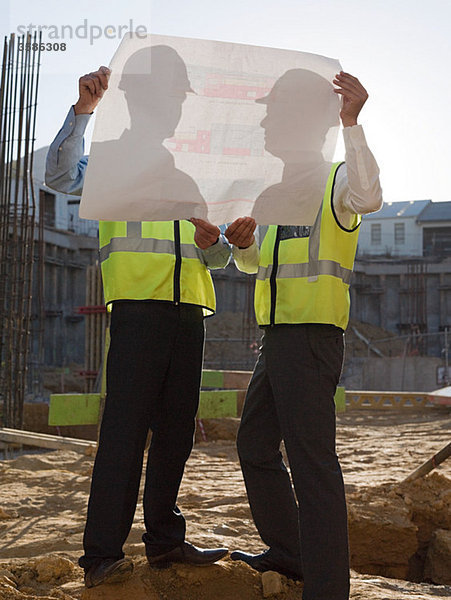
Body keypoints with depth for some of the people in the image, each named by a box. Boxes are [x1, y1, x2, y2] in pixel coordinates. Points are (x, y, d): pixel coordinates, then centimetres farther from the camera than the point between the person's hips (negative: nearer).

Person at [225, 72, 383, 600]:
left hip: (312, 338, -10)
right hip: (276, 339, 10)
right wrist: (243, 243, 2)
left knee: (311, 460, -12)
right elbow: (254, 265, 25)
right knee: (255, 446, 17)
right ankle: (287, 552, 30)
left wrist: (350, 122, -34)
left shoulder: (333, 180, -2)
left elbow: (368, 196, -26)